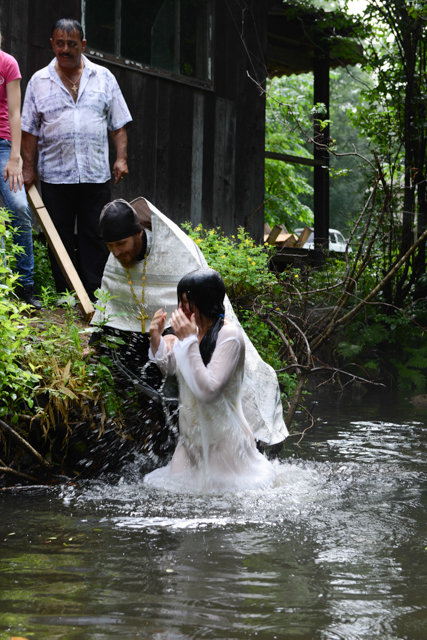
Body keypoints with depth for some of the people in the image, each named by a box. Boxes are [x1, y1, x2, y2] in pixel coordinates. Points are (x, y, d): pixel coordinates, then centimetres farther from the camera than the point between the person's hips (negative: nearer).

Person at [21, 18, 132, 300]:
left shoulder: (104, 78, 8)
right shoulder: (39, 81, 7)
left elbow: (118, 124, 9)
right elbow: (30, 130, 7)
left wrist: (121, 158, -1)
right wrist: (28, 167, 1)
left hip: (96, 174, 0)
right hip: (55, 176, 0)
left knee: (95, 236, 0)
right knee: (59, 239, 4)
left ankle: (94, 296, 5)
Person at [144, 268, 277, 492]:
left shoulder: (229, 336, -21)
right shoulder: (194, 330, 0)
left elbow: (208, 392, -30)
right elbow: (170, 367, 17)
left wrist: (189, 341, -28)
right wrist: (156, 340, -2)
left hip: (223, 439, -7)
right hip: (193, 436, 7)